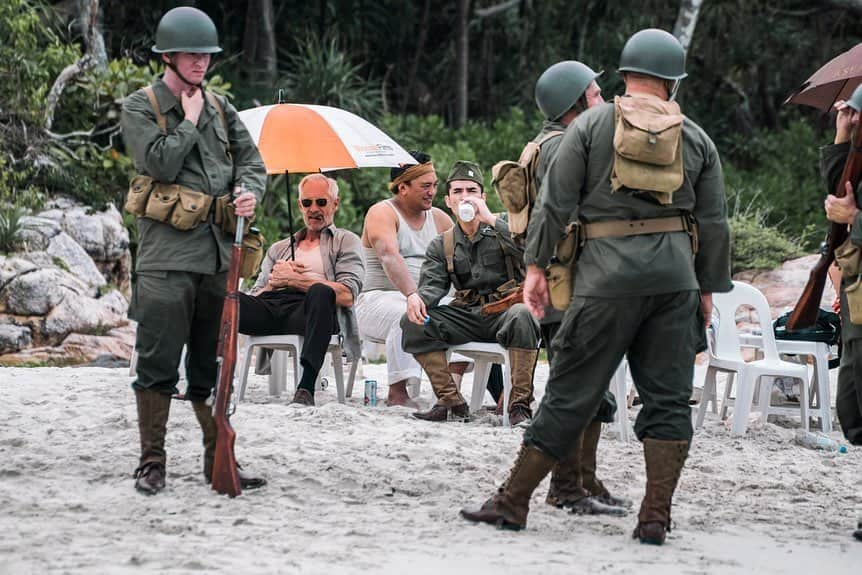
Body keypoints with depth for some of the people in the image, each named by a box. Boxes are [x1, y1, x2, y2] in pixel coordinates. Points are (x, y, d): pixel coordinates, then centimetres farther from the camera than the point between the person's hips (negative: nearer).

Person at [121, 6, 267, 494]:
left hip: (218, 251, 5)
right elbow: (161, 162, -14)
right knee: (159, 364, -4)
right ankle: (152, 464, 2)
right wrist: (190, 120, -4)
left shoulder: (220, 108, 16)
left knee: (213, 364, 10)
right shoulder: (141, 107, 0)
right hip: (167, 252, -5)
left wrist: (250, 192, -4)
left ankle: (219, 461, 16)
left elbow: (252, 161, 16)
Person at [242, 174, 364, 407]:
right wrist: (274, 281, 4)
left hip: (307, 310, -4)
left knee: (320, 292, -41)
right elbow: (254, 297, 25)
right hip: (269, 308, 4)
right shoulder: (279, 248, 36)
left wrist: (295, 279, 1)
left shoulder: (345, 241, 21)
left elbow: (347, 296, 1)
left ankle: (306, 387, -48)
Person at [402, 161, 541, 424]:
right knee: (413, 321, -16)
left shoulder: (505, 226, 7)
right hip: (466, 314, 4)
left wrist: (490, 220, -15)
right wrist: (417, 297, -22)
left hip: (505, 308, -4)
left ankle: (520, 403, -30)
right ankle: (450, 401, -14)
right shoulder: (441, 245, 17)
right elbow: (434, 284, 2)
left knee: (522, 314, -39)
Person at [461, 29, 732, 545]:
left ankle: (514, 501, 4)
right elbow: (715, 223, 12)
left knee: (571, 391, 0)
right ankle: (656, 517, 2)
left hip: (609, 268, -2)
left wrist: (536, 264, 5)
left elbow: (556, 201, 0)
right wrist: (709, 287, 19)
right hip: (675, 270, 2)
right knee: (669, 397, 5)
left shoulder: (592, 124, 5)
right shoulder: (696, 139, 11)